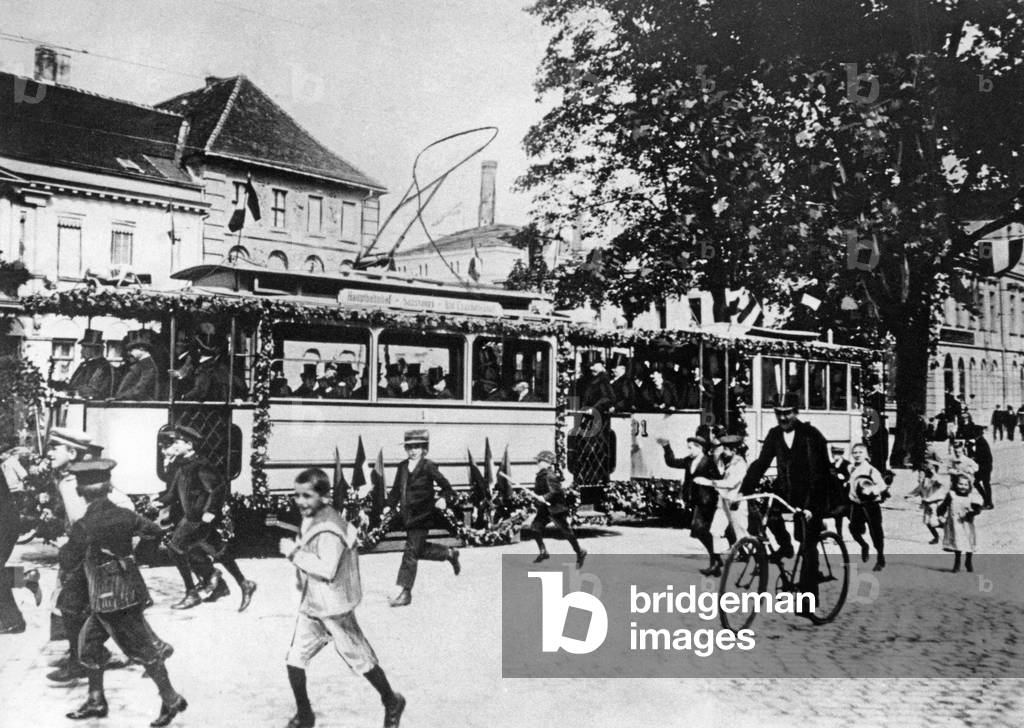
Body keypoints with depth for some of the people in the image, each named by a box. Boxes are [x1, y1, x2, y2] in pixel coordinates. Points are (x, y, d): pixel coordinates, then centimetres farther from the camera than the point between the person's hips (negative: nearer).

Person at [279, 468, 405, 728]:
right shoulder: (310, 520, 4)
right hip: (310, 607, 8)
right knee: (294, 660, 3)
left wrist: (293, 552, -25)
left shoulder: (329, 530, -24)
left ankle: (392, 703, 31)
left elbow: (327, 569, -30)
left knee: (360, 660, 8)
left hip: (334, 609, -8)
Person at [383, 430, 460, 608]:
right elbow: (396, 490, 16)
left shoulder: (428, 467, -11)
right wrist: (389, 506, 4)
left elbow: (446, 486, -8)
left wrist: (444, 499, -26)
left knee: (411, 553, -6)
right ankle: (449, 554, 41)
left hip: (422, 516, -7)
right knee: (419, 549, 17)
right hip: (407, 516, 7)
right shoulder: (402, 466, 7)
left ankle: (404, 593, 1)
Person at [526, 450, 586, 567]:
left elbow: (556, 491, -29)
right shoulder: (541, 475, 8)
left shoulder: (550, 476, -22)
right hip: (545, 509, 10)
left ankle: (580, 553, 15)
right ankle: (543, 552, 10)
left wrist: (544, 498, -31)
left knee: (565, 531, -1)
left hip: (555, 509, -10)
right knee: (535, 526, 1)